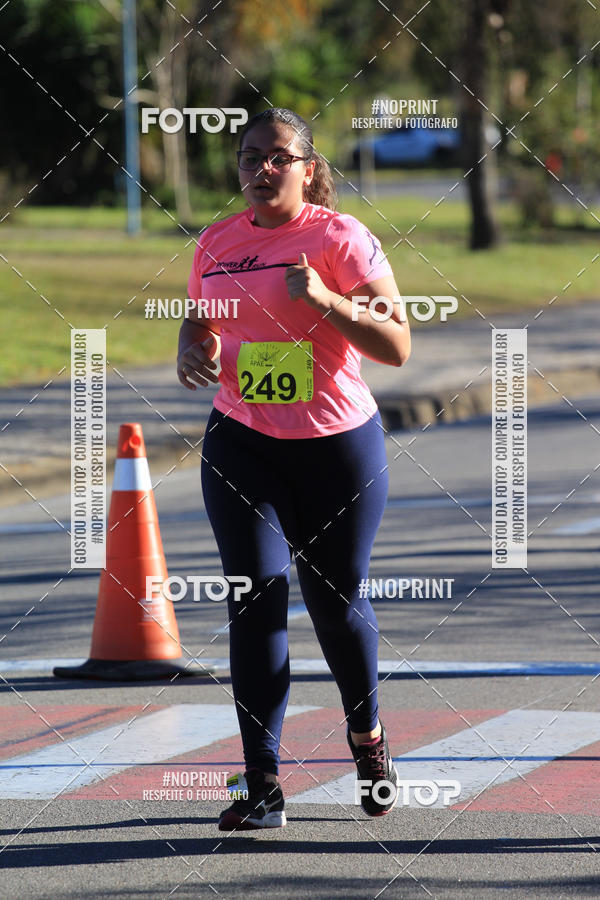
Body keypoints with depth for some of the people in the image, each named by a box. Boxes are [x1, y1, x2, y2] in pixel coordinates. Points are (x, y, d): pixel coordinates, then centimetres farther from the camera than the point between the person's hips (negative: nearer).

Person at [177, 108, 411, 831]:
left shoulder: (340, 238, -8)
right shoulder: (217, 243, 6)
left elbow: (397, 347, -13)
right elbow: (198, 321, 22)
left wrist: (327, 301, -27)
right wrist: (191, 350, -1)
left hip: (338, 444, -3)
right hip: (241, 441, 3)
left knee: (335, 599, 5)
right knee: (255, 595, -8)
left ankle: (366, 732, 36)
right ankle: (262, 786, -9)